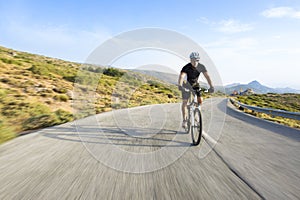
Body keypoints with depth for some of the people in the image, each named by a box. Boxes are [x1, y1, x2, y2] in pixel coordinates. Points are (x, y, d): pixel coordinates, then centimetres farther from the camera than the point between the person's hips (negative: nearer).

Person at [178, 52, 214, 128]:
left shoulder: (201, 67, -18)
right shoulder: (186, 67, -28)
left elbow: (207, 76, -26)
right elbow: (181, 76, -43)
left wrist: (211, 86, -40)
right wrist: (180, 85, -62)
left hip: (195, 84, 3)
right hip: (186, 85, -3)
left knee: (200, 100, -11)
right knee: (184, 102, -6)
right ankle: (184, 120, 7)